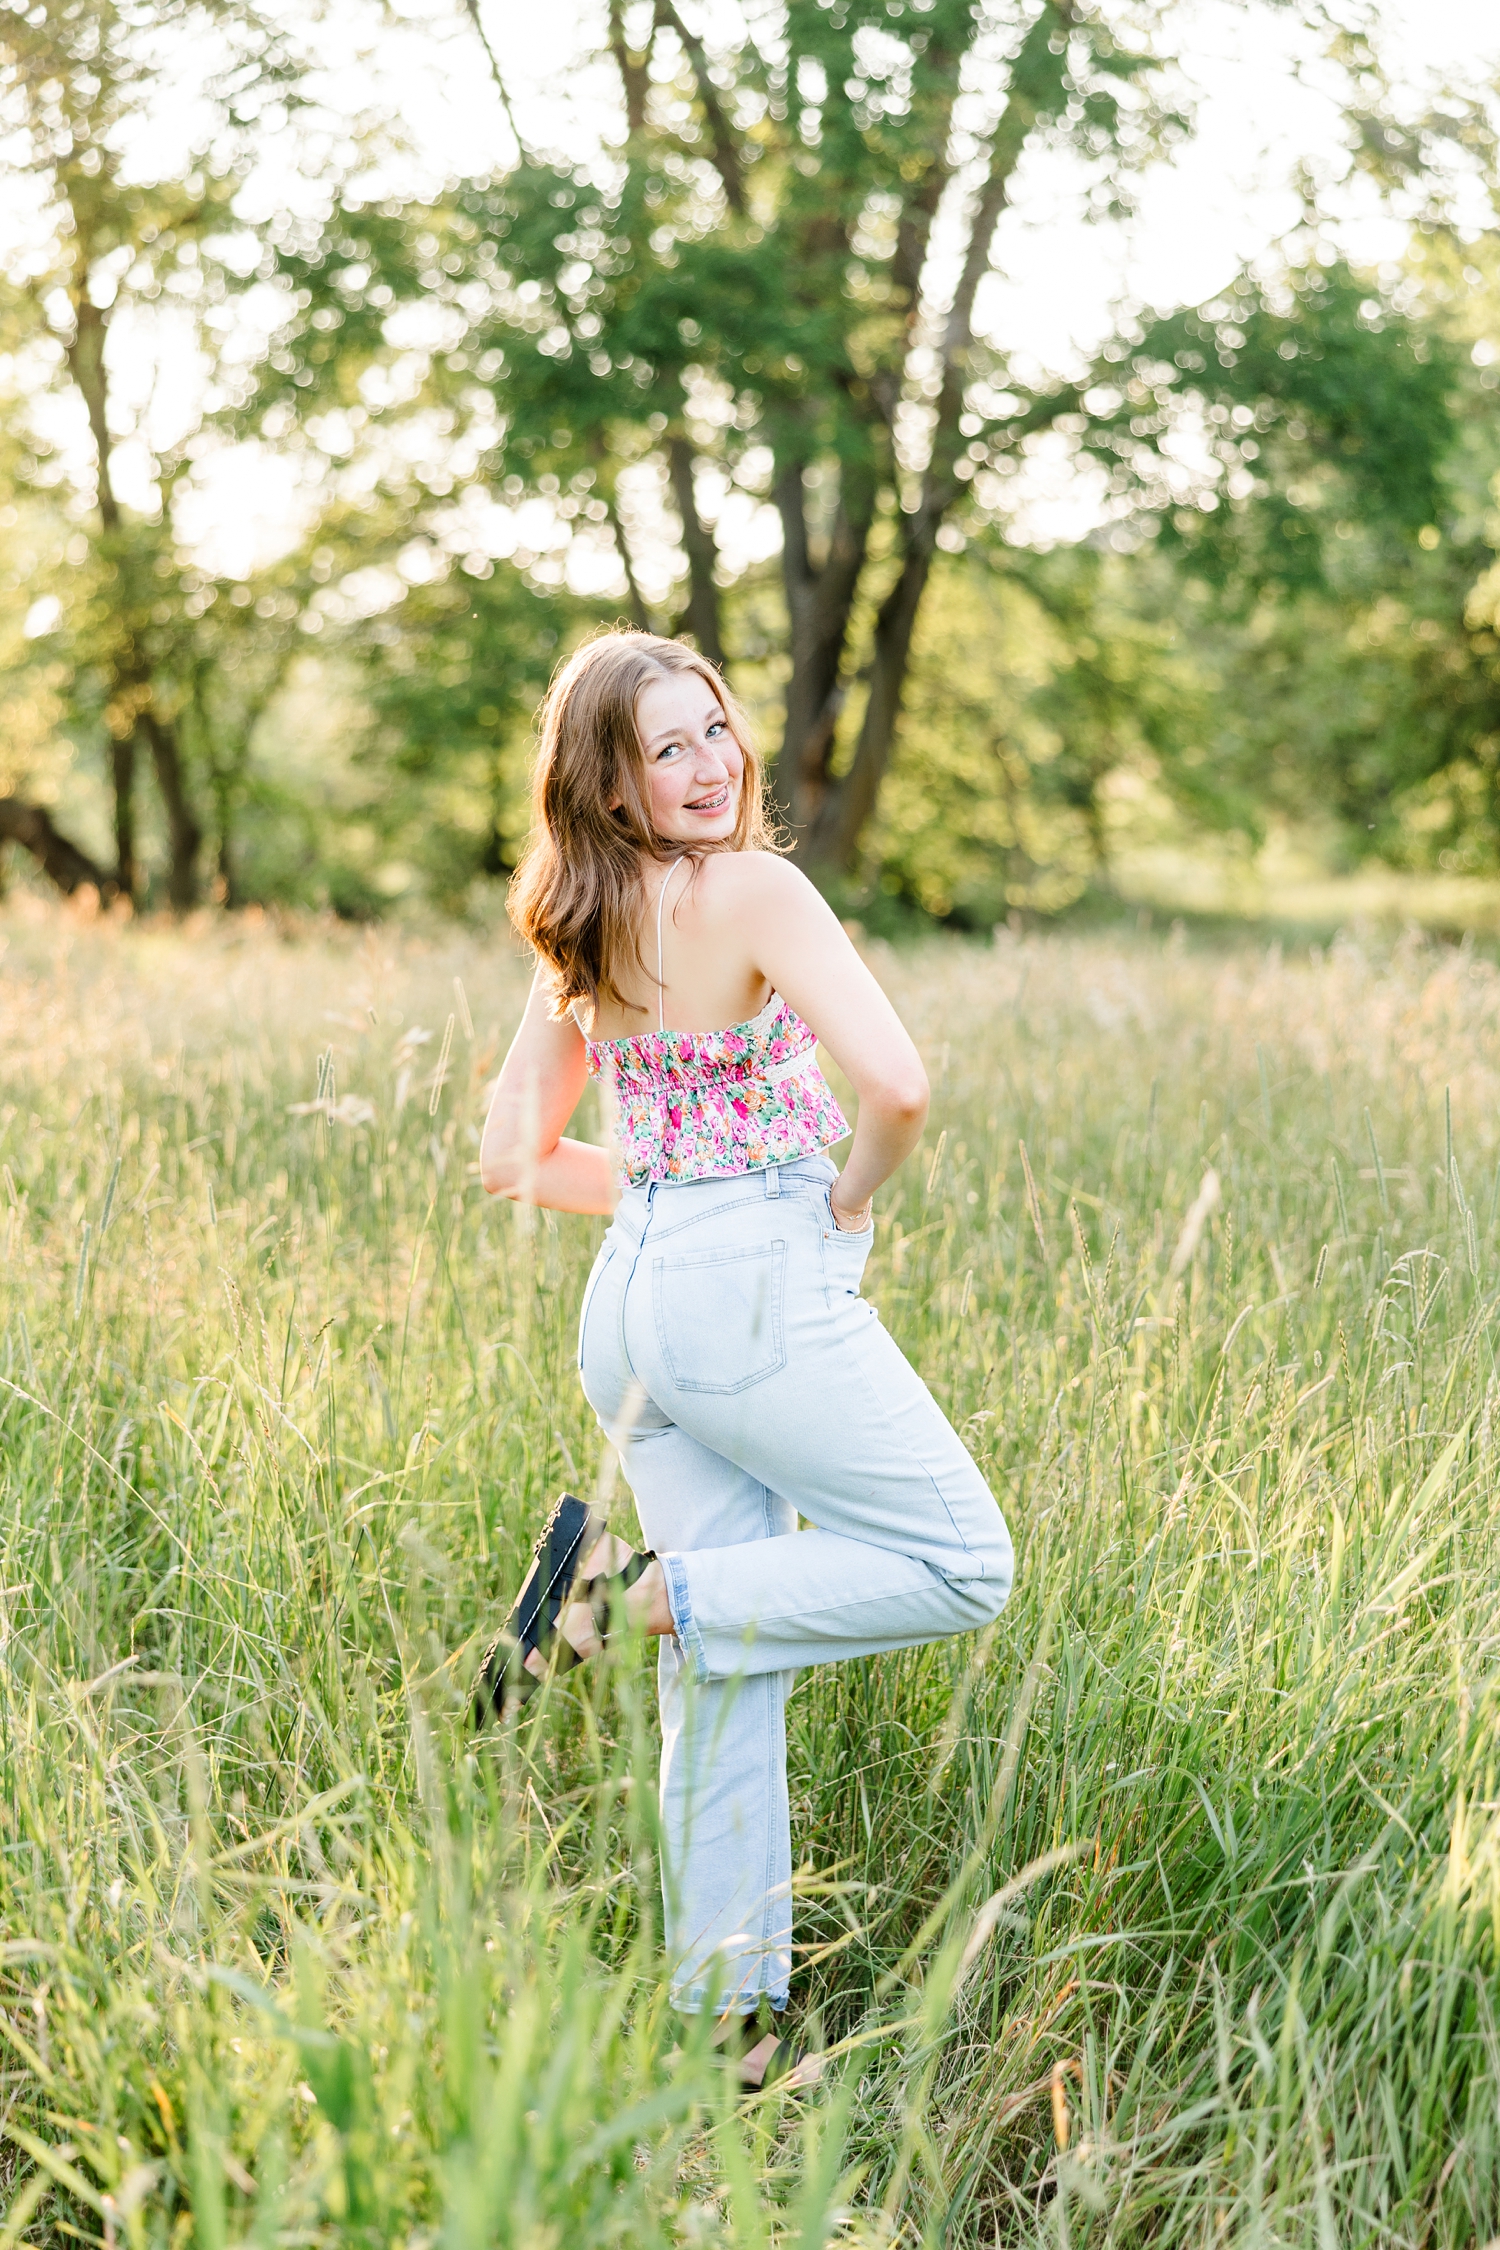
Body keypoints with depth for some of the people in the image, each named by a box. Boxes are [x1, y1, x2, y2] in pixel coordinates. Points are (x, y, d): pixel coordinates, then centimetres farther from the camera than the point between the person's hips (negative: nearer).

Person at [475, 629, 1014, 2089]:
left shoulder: (582, 937, 9)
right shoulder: (755, 891, -13)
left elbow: (510, 1159, 14)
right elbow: (895, 1085, -23)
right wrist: (848, 1201, -5)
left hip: (633, 1302, 8)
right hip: (758, 1287, -8)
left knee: (723, 1671, 11)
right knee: (962, 1566, 4)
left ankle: (722, 2014, 13)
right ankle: (632, 1586, -8)